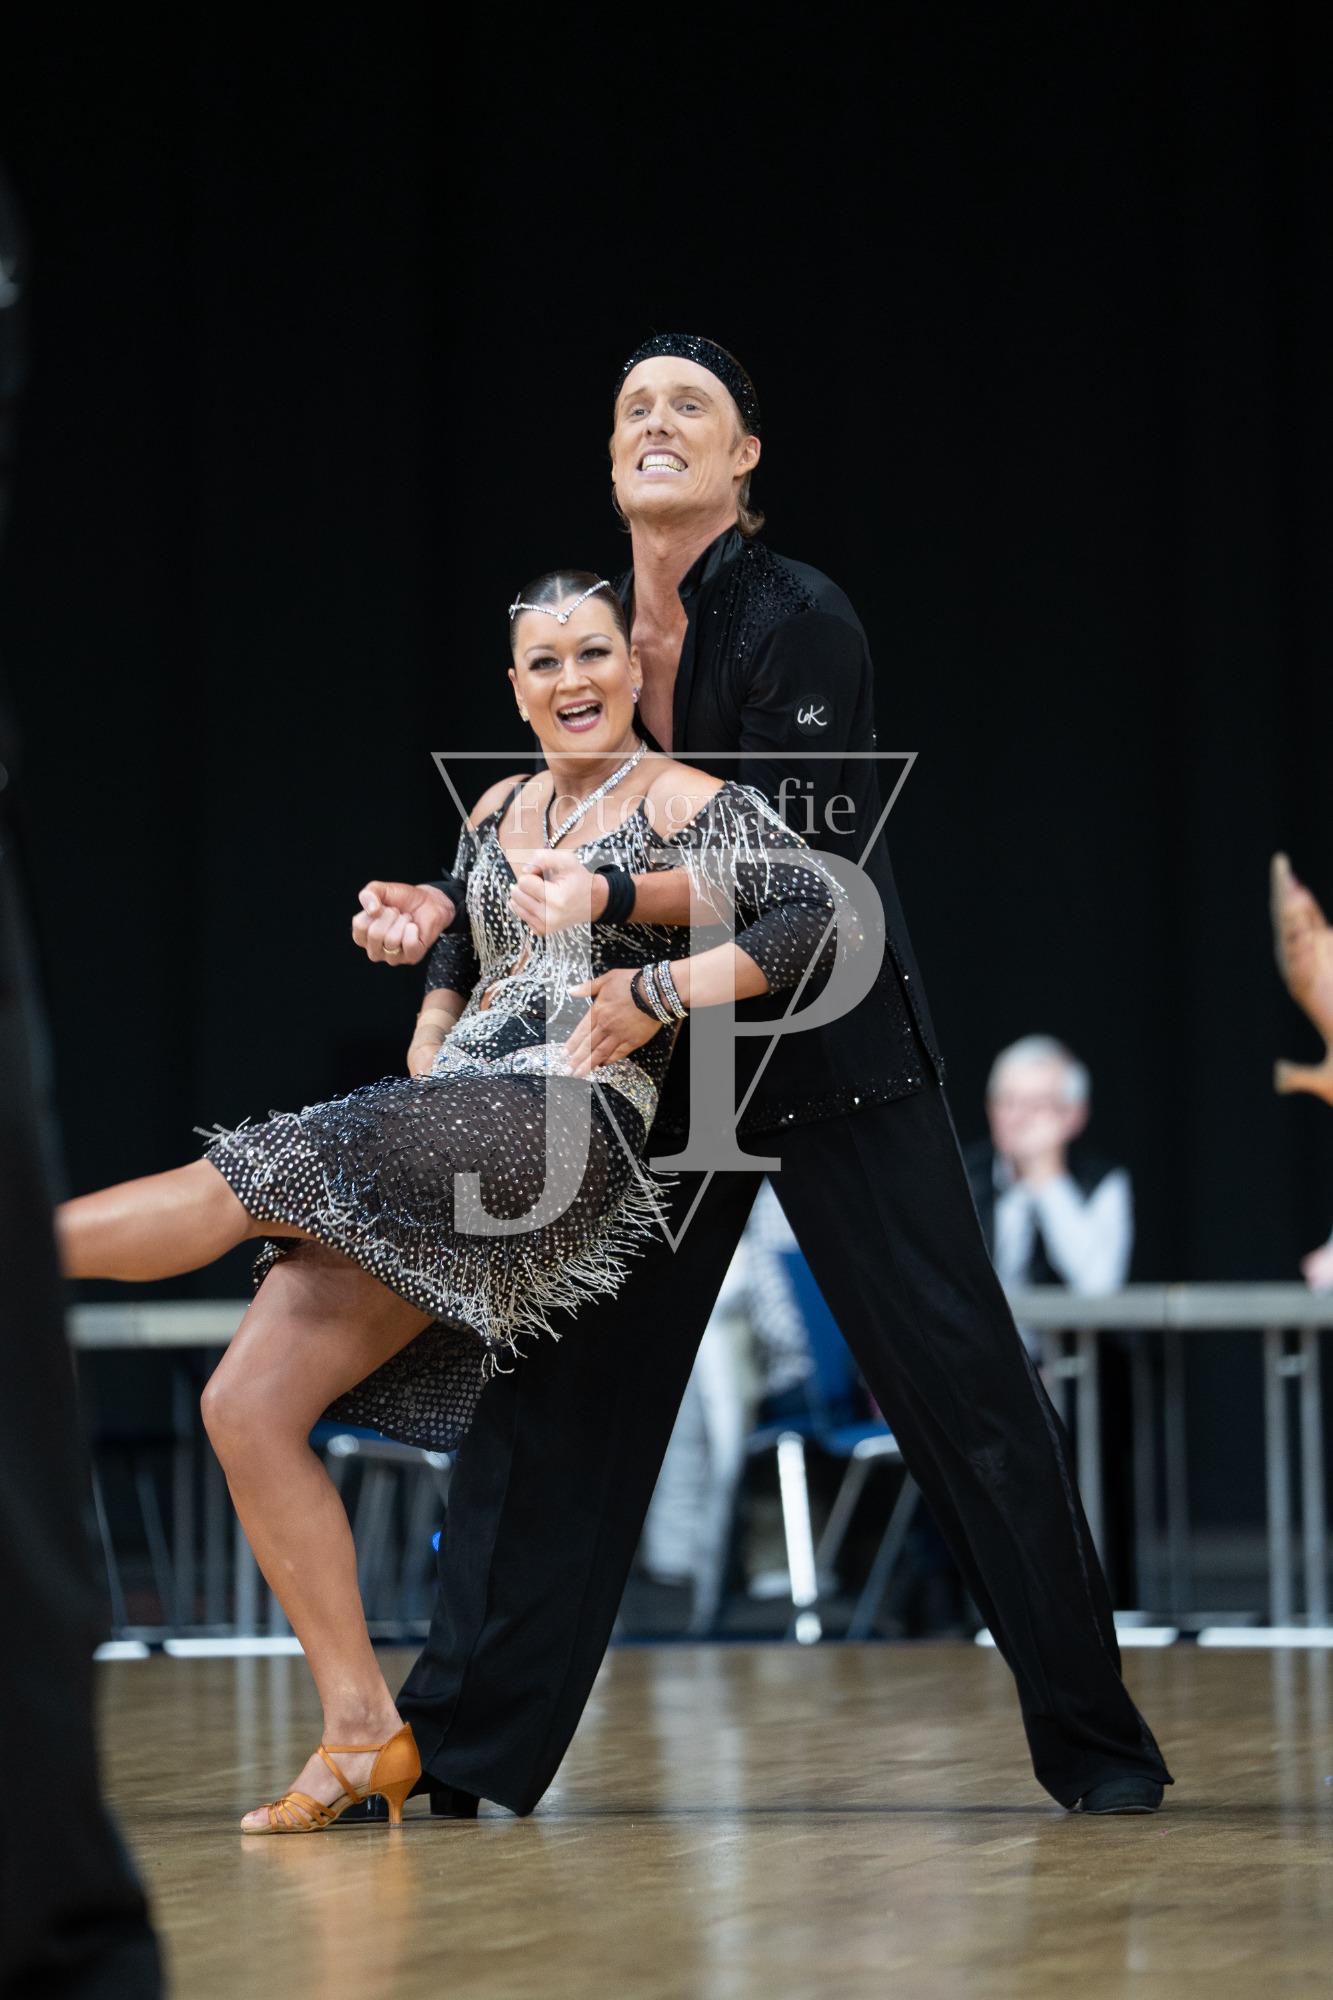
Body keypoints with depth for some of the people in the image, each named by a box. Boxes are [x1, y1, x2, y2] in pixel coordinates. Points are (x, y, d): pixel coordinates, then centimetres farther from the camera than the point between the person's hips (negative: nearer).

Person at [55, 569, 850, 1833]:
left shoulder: (684, 803, 1)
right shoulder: (498, 813, 22)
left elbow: (821, 922, -13)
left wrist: (656, 993, -16)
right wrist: (428, 1051, 17)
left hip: (564, 1133, -8)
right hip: (447, 1120, 8)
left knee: (238, 1190, -23)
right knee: (248, 1405, -5)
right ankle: (363, 1736, -4)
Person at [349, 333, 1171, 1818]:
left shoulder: (804, 621, -14)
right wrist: (450, 911, -7)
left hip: (828, 1051, -5)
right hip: (657, 1076, 5)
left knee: (962, 1384, -3)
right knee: (554, 1380, 2)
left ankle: (1096, 1745, 7)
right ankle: (461, 1751, 10)